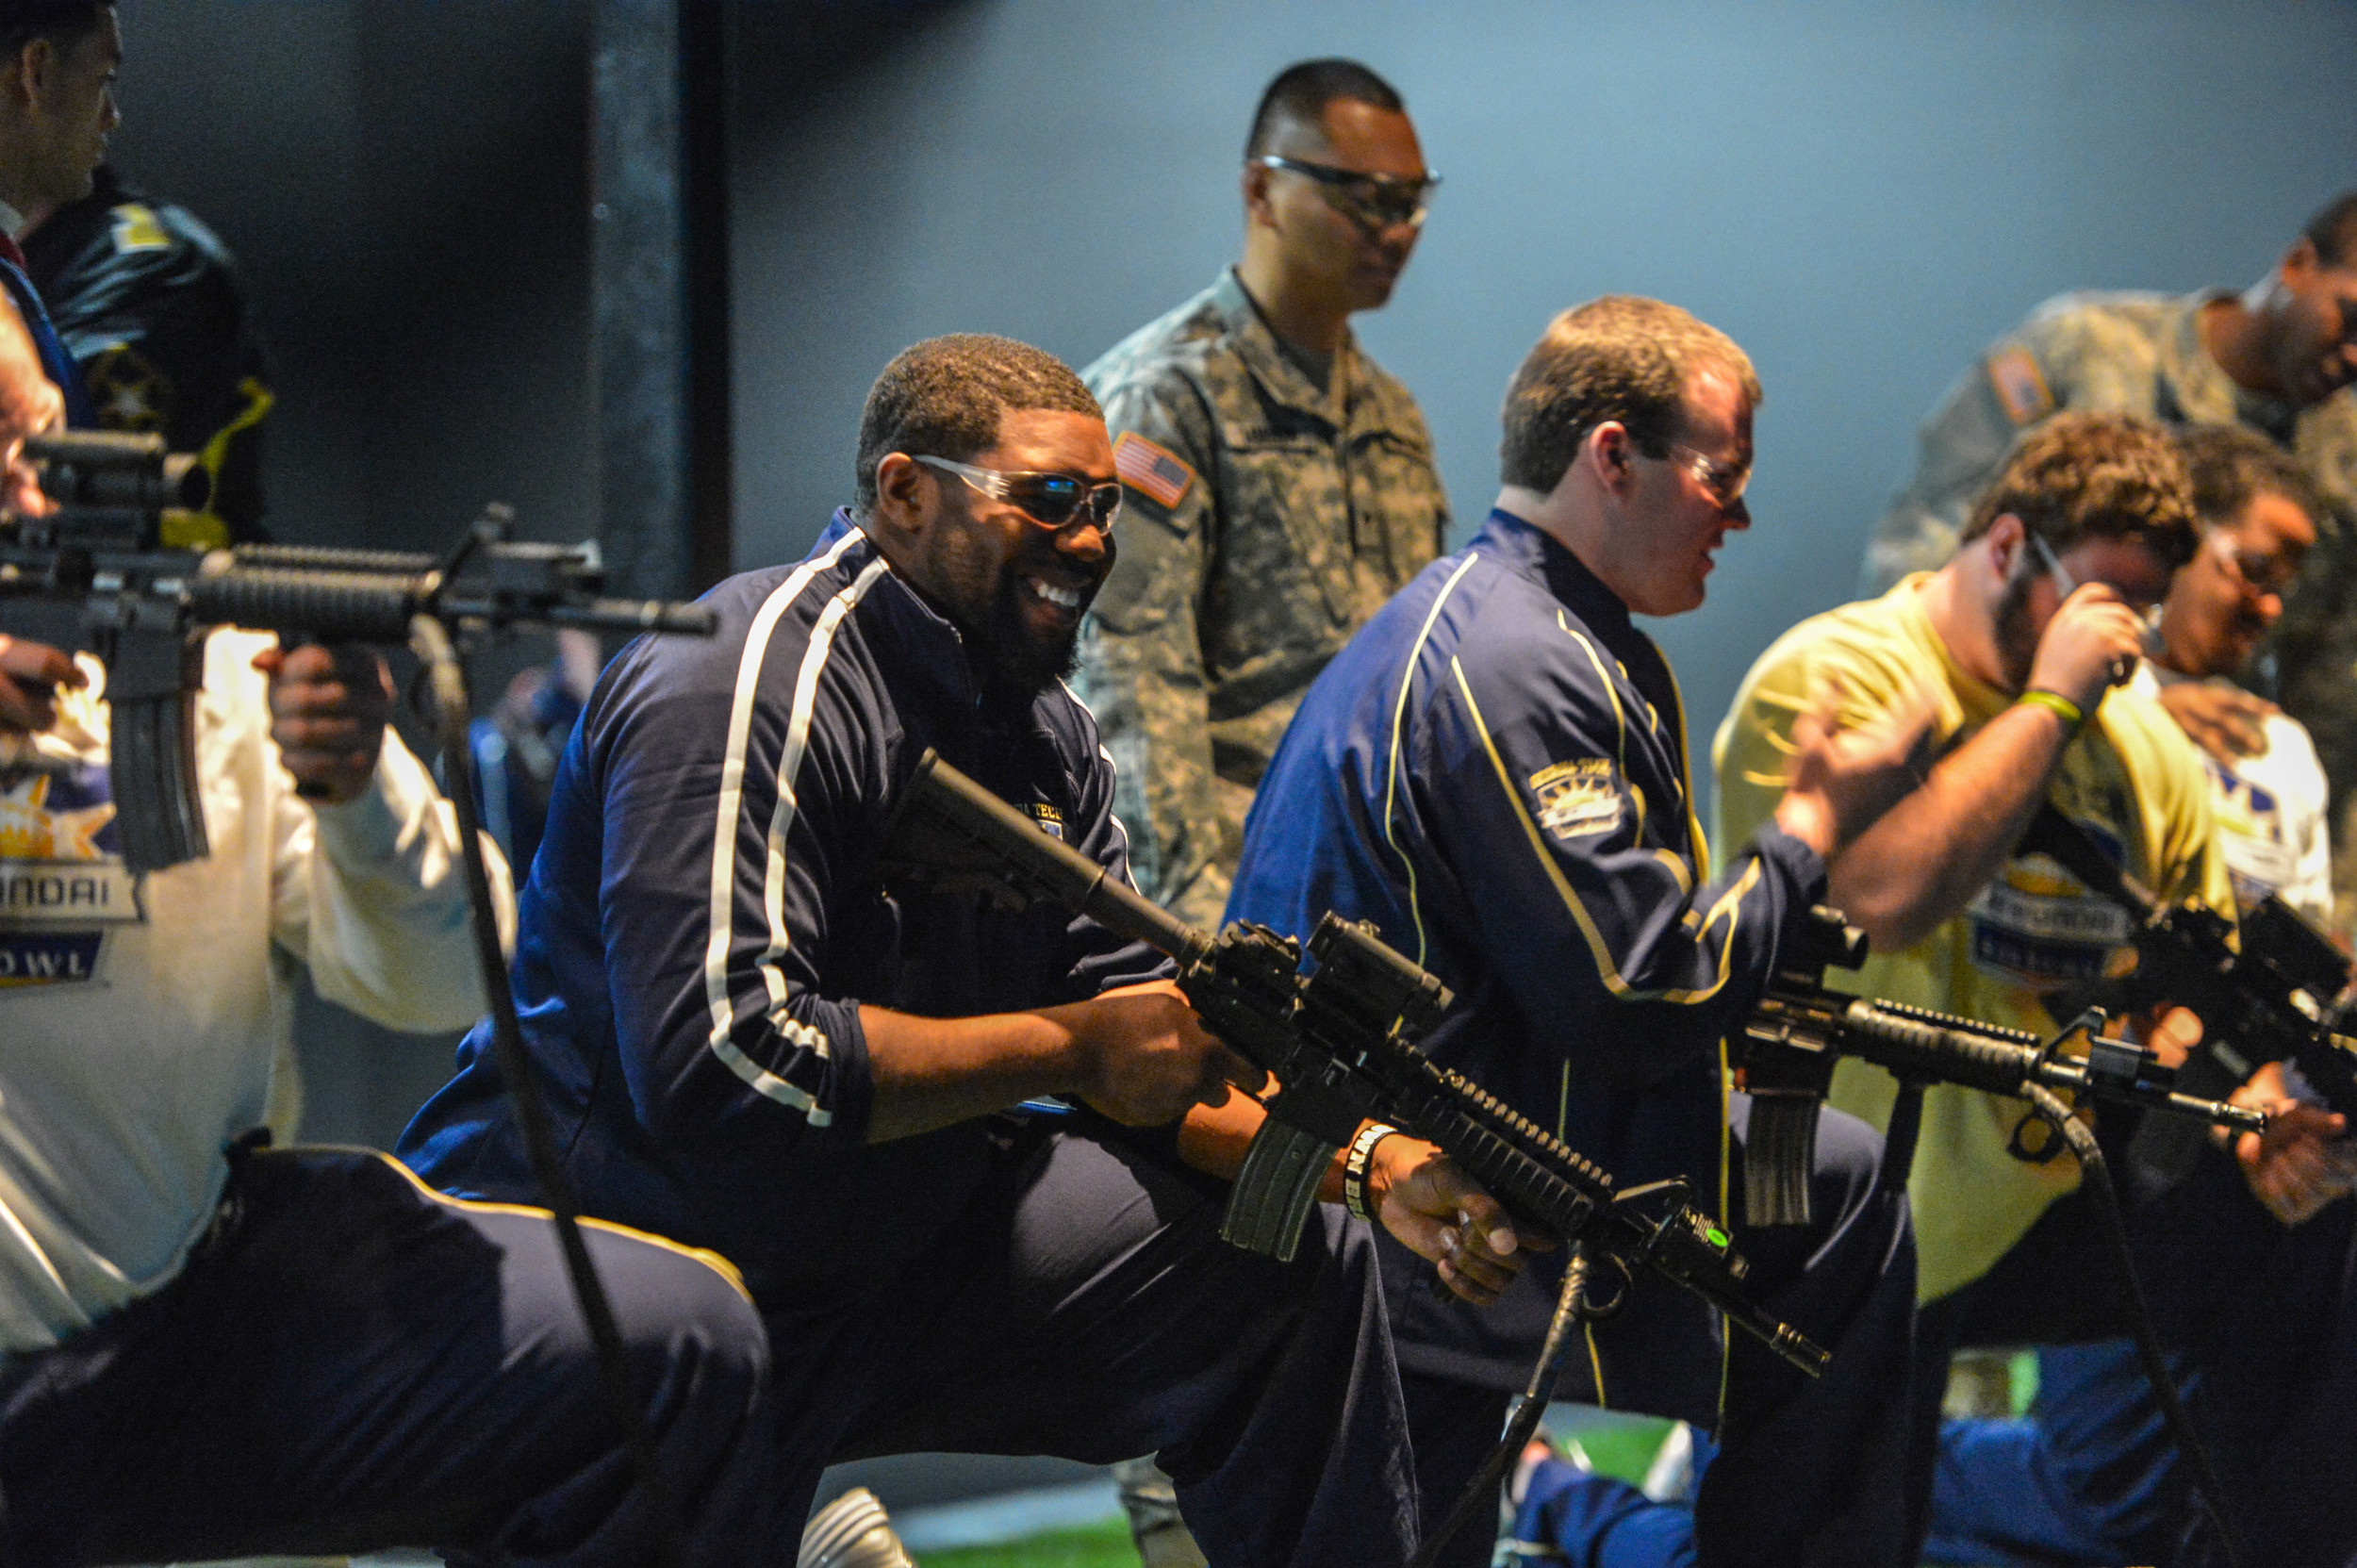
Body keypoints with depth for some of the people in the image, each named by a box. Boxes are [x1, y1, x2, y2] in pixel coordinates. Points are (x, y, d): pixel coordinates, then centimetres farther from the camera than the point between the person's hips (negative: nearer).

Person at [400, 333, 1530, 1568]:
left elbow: (1153, 1045, 7)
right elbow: (718, 1071, -29)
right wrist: (1068, 1046, -22)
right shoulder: (750, 687, -19)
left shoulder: (1039, 731, 10)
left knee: (1295, 1258, 4)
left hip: (888, 1250, 8)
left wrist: (1371, 1162, -11)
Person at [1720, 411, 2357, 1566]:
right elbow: (1886, 895, -29)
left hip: (2054, 1204, 7)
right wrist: (2051, 701, -20)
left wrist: (2253, 1104, -5)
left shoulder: (2133, 733, 11)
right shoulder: (1828, 679, -12)